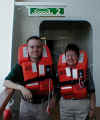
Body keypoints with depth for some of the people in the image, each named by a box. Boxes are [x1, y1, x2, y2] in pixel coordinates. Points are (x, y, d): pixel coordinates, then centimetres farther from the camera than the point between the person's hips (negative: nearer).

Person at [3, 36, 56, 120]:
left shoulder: (48, 63, -2)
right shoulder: (20, 66, -7)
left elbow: (54, 83, 9)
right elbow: (6, 82, -9)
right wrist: (21, 87, -24)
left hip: (45, 104, 1)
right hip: (27, 104, -1)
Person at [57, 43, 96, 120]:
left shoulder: (84, 69, -4)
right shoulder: (61, 69, 1)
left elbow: (91, 91, -1)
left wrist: (92, 108, -3)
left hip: (82, 103, -2)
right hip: (65, 103, 2)